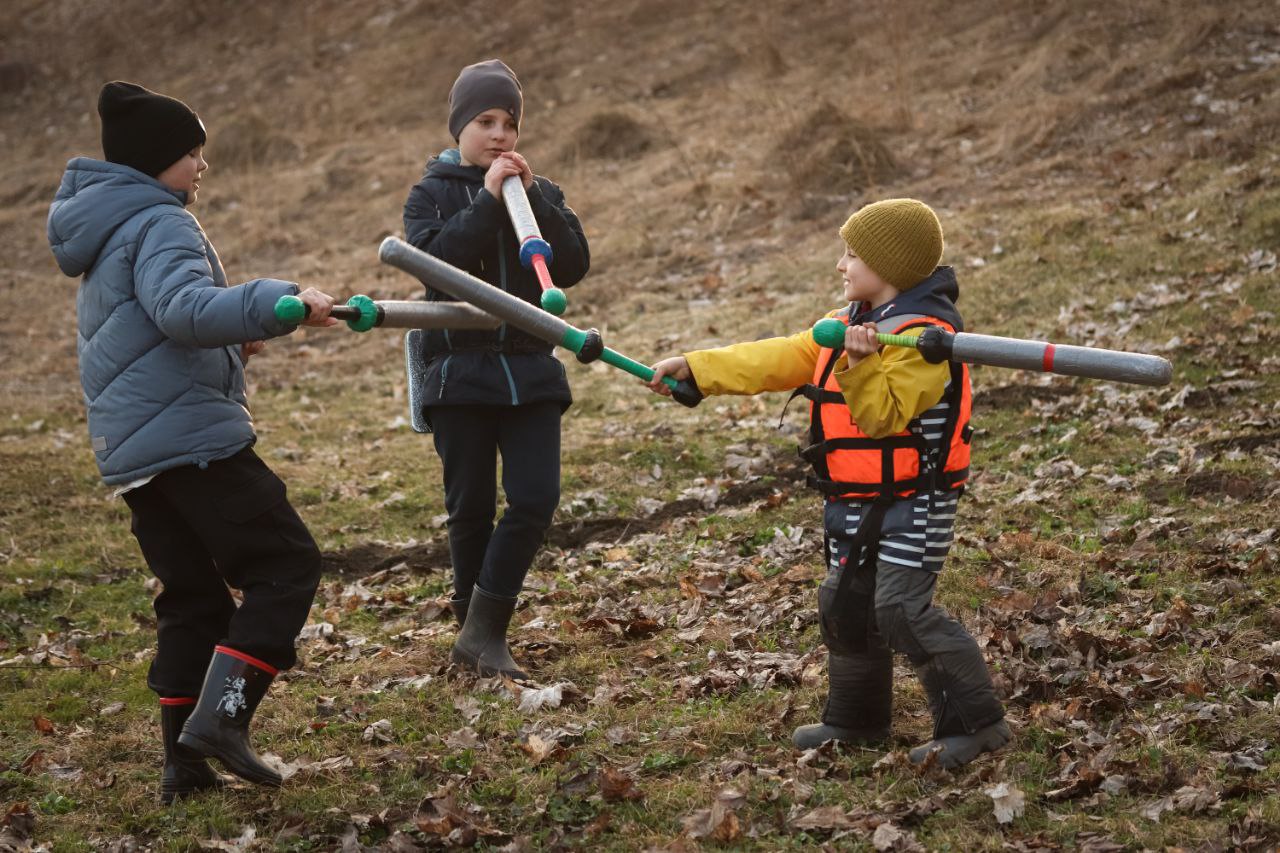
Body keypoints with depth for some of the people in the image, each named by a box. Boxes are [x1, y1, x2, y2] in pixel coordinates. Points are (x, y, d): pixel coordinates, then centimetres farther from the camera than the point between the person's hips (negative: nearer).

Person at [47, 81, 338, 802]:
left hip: (131, 454, 10)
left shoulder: (108, 234, 20)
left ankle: (186, 759, 11)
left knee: (192, 597, 13)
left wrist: (230, 341, 18)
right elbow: (184, 306, -30)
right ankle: (220, 715, -17)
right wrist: (277, 303, -39)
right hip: (193, 437, -10)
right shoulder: (159, 225, -11)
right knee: (285, 567, -6)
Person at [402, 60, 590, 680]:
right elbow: (433, 258, -15)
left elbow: (574, 266, -4)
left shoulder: (540, 192, 10)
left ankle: (483, 632, -4)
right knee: (471, 509, 3)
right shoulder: (431, 194, 4)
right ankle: (479, 633, 18)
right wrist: (488, 199, -19)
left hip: (529, 368, 2)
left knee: (535, 499, -11)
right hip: (460, 370, -2)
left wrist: (533, 198, -12)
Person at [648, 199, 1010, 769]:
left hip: (913, 504, -10)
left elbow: (882, 414, -26)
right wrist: (695, 369, 8)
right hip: (858, 502, 10)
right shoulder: (850, 325, 12)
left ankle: (975, 722, -10)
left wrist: (859, 365, -41)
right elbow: (776, 360, 11)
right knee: (845, 606, 16)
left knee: (902, 610, -16)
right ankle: (856, 719, 31)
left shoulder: (923, 335, -18)